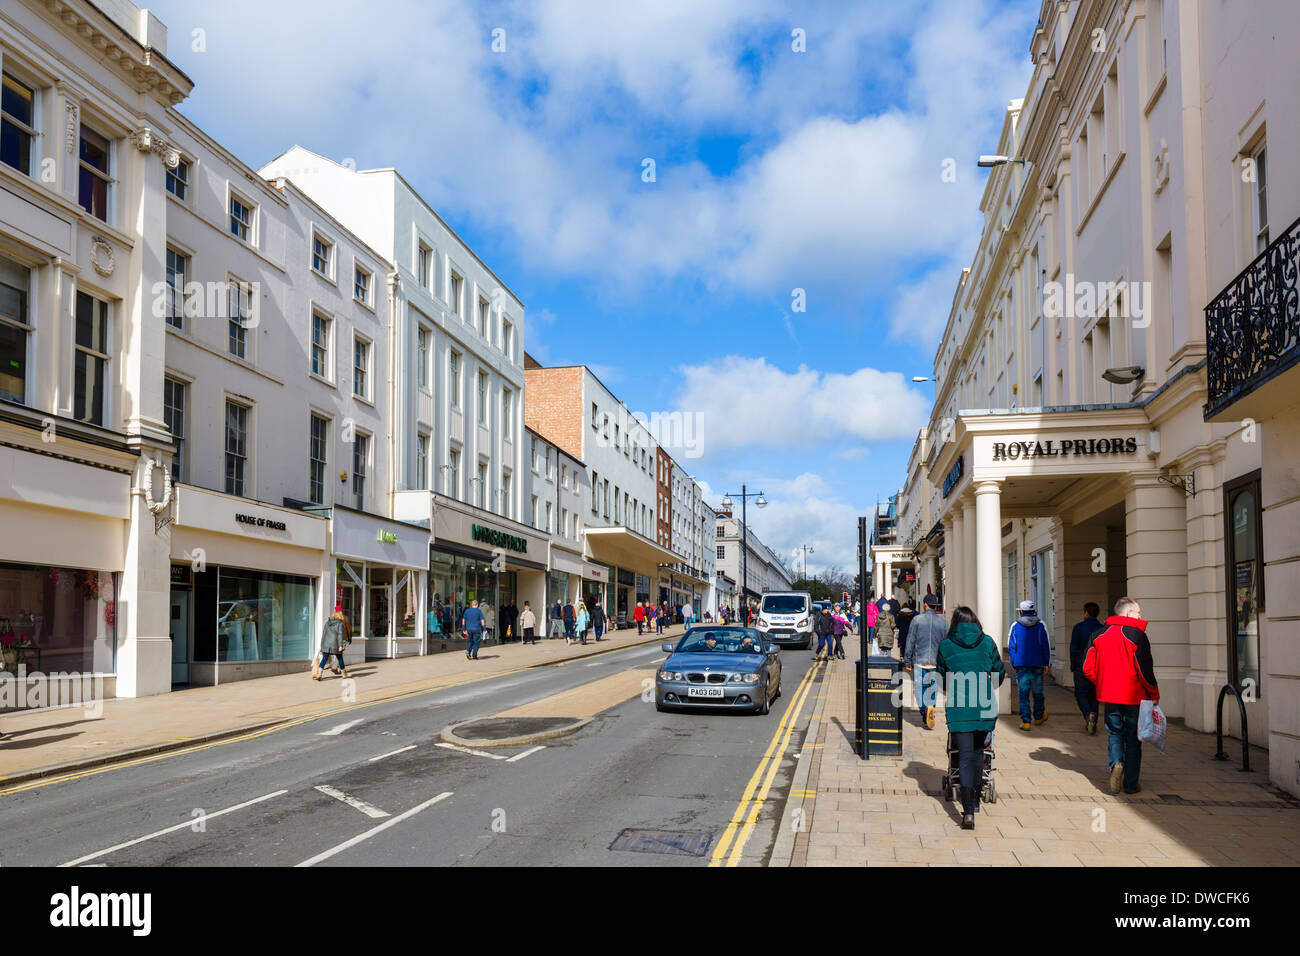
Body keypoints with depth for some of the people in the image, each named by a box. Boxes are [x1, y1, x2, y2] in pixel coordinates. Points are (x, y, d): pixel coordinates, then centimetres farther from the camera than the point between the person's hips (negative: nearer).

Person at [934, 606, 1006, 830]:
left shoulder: (946, 646, 1)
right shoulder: (987, 643, 3)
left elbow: (941, 676, 10)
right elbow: (1000, 673, 9)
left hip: (958, 708, -2)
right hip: (985, 707, 2)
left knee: (965, 756, -1)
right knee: (978, 751, 21)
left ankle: (968, 811, -11)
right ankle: (976, 798, 33)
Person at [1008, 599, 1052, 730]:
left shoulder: (1015, 626, 2)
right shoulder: (1041, 625, 1)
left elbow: (1011, 646, 3)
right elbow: (1046, 646, 0)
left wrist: (1014, 663, 10)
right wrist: (1046, 664, 4)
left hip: (1021, 665, -1)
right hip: (1037, 665, 1)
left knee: (1023, 694, 0)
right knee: (1037, 692, 15)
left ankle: (1025, 721, -5)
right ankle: (1038, 717, 32)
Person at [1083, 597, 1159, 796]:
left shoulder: (1100, 636, 4)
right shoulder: (1137, 635, -10)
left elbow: (1088, 668, 3)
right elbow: (1145, 670, -13)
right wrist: (1154, 694, 1)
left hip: (1109, 696, 3)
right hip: (1134, 696, -3)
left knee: (1114, 734, 14)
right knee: (1133, 738, 7)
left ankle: (1116, 763, -14)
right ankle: (1131, 784, 10)